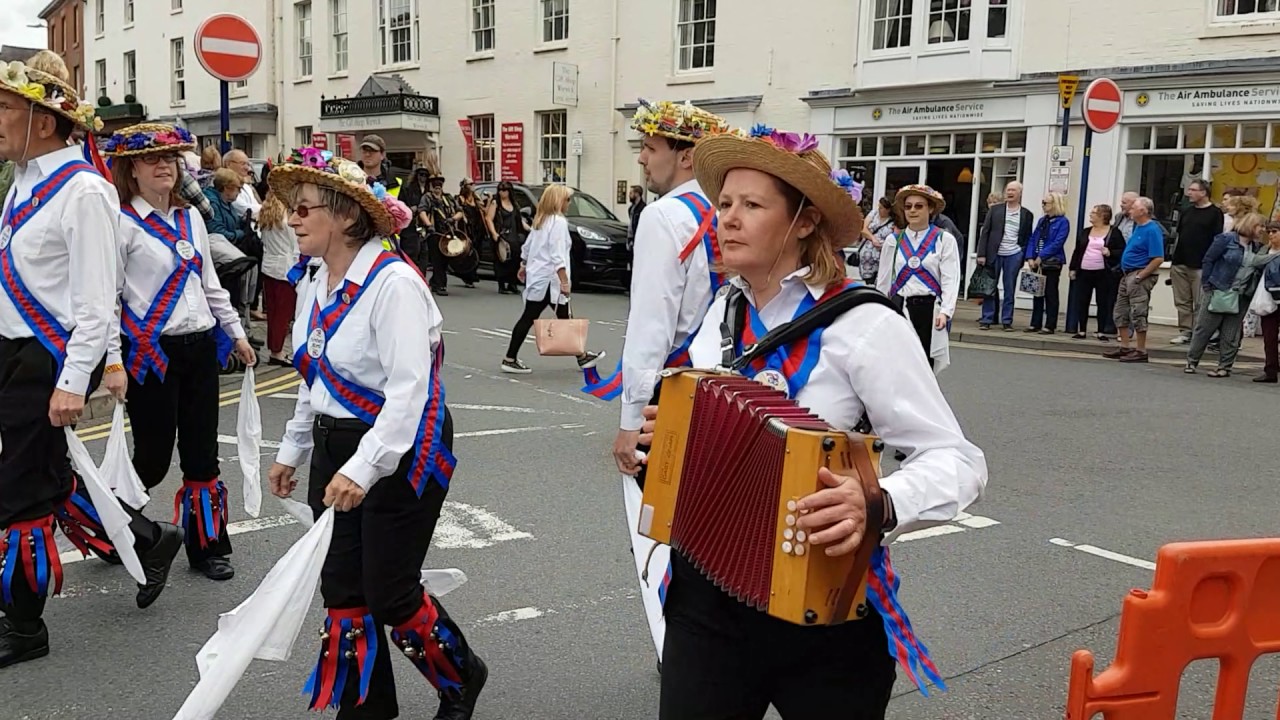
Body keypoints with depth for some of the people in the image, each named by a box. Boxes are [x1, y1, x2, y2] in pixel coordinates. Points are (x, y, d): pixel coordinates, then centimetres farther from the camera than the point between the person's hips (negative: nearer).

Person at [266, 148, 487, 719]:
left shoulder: (392, 283, -20)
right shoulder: (315, 286, 7)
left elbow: (409, 389, -27)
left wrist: (363, 468, -33)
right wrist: (293, 451, 21)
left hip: (400, 453, -8)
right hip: (337, 448, 8)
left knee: (389, 593, -1)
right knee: (342, 588, 10)